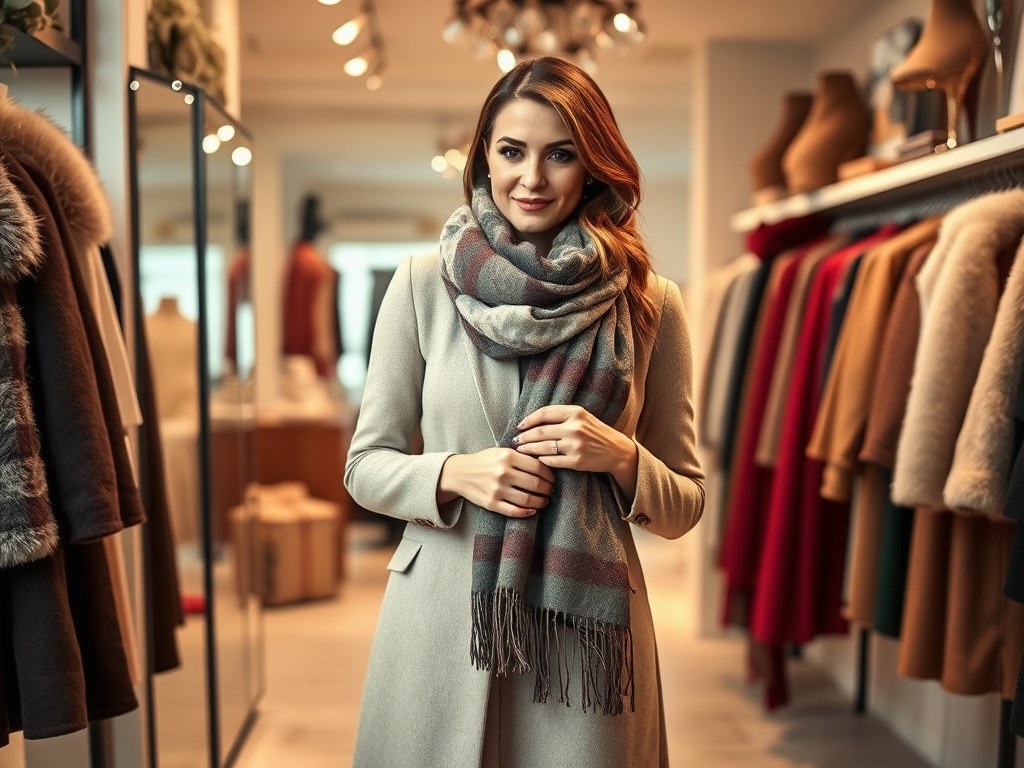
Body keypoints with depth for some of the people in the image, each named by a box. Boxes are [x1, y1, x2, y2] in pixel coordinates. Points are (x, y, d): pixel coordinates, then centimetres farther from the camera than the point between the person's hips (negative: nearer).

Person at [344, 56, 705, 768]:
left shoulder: (652, 304, -1)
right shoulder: (422, 284, -2)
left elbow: (684, 507, 4)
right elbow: (367, 464, 3)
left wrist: (620, 457, -15)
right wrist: (455, 472, -15)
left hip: (586, 629, 0)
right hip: (440, 624, 0)